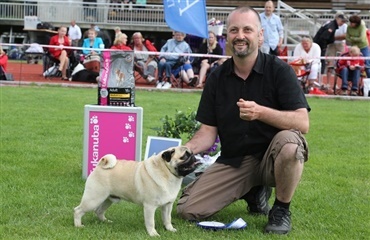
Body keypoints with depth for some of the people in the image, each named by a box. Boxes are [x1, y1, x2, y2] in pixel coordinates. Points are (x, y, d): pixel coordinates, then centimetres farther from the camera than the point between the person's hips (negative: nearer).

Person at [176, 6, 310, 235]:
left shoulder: (279, 70, -10)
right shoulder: (217, 78, 2)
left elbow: (302, 123, -20)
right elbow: (208, 133, 0)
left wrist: (260, 112, -35)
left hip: (272, 156, -4)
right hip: (233, 160, 4)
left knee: (289, 143, -38)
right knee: (188, 209, -10)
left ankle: (282, 209, -9)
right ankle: (253, 192, 16)